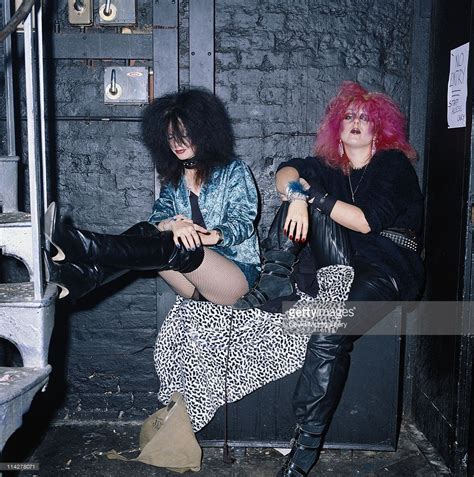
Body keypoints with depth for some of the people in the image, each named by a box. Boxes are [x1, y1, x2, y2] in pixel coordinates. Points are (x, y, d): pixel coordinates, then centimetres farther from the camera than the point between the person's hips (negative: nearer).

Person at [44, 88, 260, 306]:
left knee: (174, 247, -32)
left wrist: (213, 236, -31)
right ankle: (76, 277, -45)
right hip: (197, 282, 4)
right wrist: (171, 224, -25)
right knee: (144, 234, -21)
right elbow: (157, 220, 0)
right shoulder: (173, 179, 15)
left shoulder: (233, 171, 2)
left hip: (239, 273, -4)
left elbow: (243, 223, -10)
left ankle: (76, 245, -48)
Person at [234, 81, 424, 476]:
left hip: (388, 269, -5)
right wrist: (298, 198, -21)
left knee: (329, 334, -31)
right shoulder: (330, 168, 20)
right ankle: (273, 284, -19)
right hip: (342, 265, 5)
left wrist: (310, 194, -11)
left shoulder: (393, 164, 4)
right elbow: (287, 172, 1)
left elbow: (367, 221, -10)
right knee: (303, 198, -10)